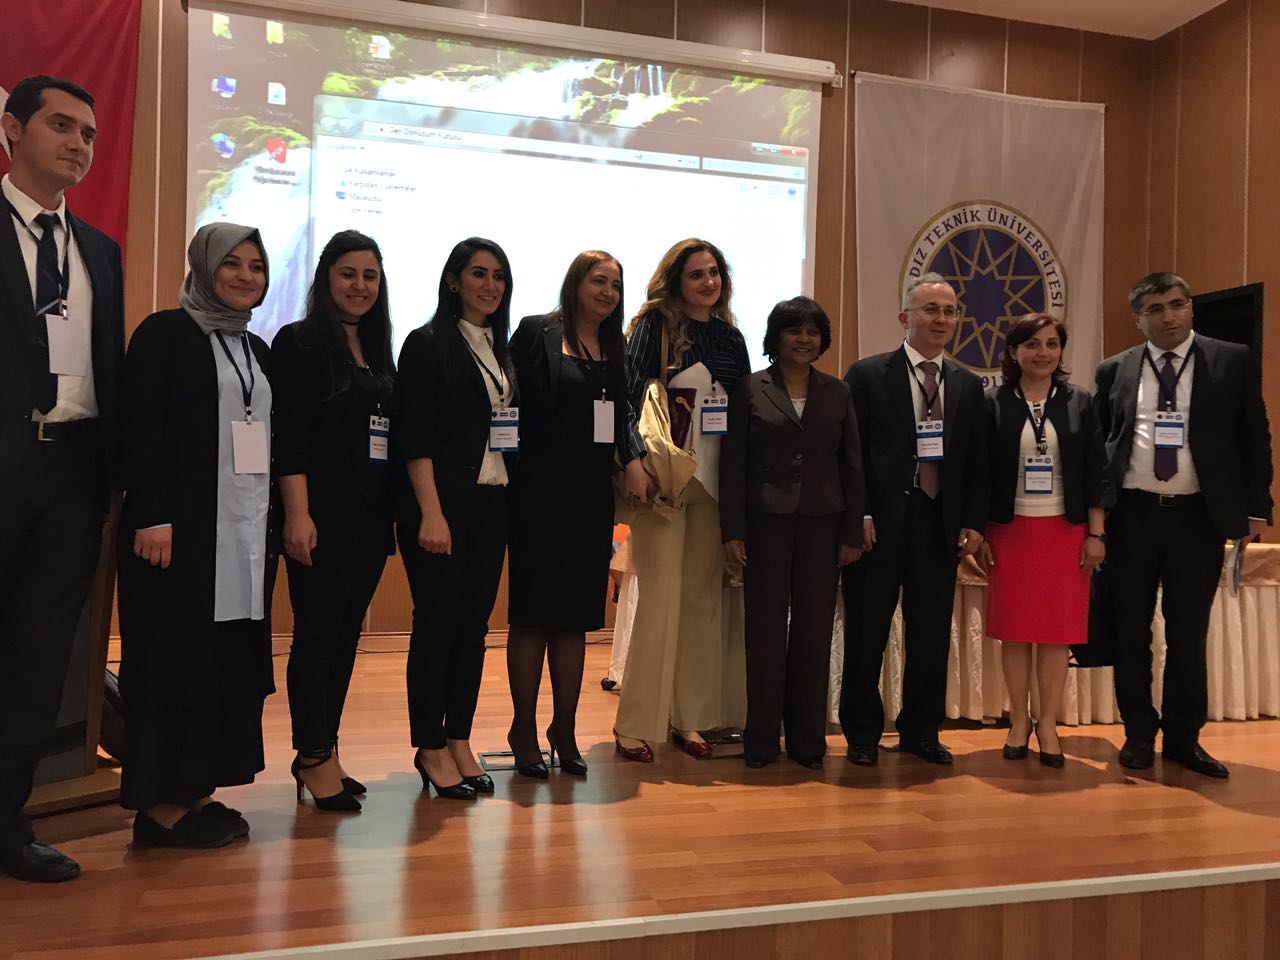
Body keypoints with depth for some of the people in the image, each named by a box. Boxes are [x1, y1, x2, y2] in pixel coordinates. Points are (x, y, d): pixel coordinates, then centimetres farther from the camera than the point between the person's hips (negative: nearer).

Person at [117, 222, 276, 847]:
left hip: (247, 531, 7)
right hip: (182, 527, -7)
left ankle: (198, 790, 18)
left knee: (233, 660, 8)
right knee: (175, 658, -2)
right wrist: (151, 518, -19)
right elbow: (140, 429, -11)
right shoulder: (164, 333, -3)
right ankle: (160, 804, 8)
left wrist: (275, 520, 12)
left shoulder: (258, 350, 17)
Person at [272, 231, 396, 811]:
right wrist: (298, 515, -18)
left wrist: (395, 515, 11)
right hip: (323, 514, -7)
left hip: (371, 516, 7)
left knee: (347, 633, 11)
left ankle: (321, 749, 22)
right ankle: (315, 756, 10)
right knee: (317, 633, -2)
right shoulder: (298, 344, -3)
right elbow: (288, 437, -11)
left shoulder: (378, 351, 16)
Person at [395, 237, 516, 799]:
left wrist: (512, 500, 7)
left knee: (475, 623, 9)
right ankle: (430, 747, 13)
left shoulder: (500, 349, 15)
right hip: (442, 502, -6)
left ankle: (459, 740, 20)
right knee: (437, 622, 0)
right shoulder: (428, 344, -4)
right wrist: (431, 513, -17)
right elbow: (414, 437, -11)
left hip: (492, 504, 6)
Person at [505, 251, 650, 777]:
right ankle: (525, 730, 16)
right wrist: (516, 472, -14)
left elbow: (621, 415, 15)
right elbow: (514, 402, -8)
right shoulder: (536, 333, -3)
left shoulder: (614, 347, 14)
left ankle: (564, 729, 22)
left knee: (575, 616, 10)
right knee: (533, 614, 3)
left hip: (592, 496, 5)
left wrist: (633, 459, -2)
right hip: (541, 492, -5)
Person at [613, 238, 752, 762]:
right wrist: (641, 463, -20)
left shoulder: (730, 337, 14)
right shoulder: (654, 325, 0)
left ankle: (689, 715, 19)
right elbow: (632, 395, -8)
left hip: (713, 480, 5)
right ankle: (636, 722, 6)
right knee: (661, 596, -6)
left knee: (702, 596, 7)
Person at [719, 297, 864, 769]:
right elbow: (732, 463, 0)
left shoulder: (837, 392, 10)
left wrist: (852, 532, 3)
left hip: (822, 524, 2)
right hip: (766, 522, -2)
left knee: (814, 629, 6)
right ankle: (761, 738, 15)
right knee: (765, 628, 3)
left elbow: (852, 464, 9)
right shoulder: (750, 389, 3)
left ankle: (807, 739, 18)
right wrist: (732, 531, -6)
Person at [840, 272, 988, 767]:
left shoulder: (968, 385, 12)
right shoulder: (867, 374, 0)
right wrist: (859, 515, -11)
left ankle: (921, 731, 25)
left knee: (932, 634, 9)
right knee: (866, 633, 5)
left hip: (940, 526, 4)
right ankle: (862, 734, 20)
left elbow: (977, 462, 12)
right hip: (879, 525, -3)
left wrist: (974, 522, 2)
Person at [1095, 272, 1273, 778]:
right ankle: (1138, 734, 23)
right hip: (1130, 515, 1)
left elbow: (1255, 438, 4)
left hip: (1197, 517, -1)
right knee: (1130, 633, 8)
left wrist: (1256, 509, -1)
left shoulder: (1232, 362, 3)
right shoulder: (1114, 371, 5)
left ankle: (1183, 737, 22)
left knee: (1188, 636, 7)